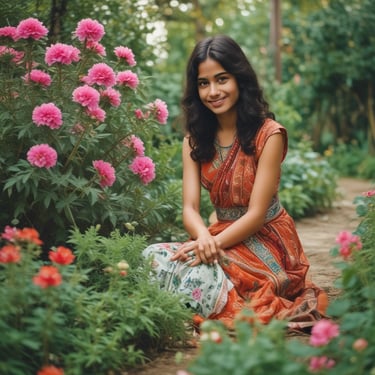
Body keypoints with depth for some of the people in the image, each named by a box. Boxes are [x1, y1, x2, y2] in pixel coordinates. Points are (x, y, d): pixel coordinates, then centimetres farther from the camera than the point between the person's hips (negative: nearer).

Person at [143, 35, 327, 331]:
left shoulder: (268, 134, -11)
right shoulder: (195, 139, 5)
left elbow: (256, 214, -14)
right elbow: (190, 208, -6)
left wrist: (214, 244, -28)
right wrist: (204, 237, -29)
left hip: (265, 242, -5)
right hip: (221, 236, 5)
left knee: (200, 275, -32)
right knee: (154, 257, -22)